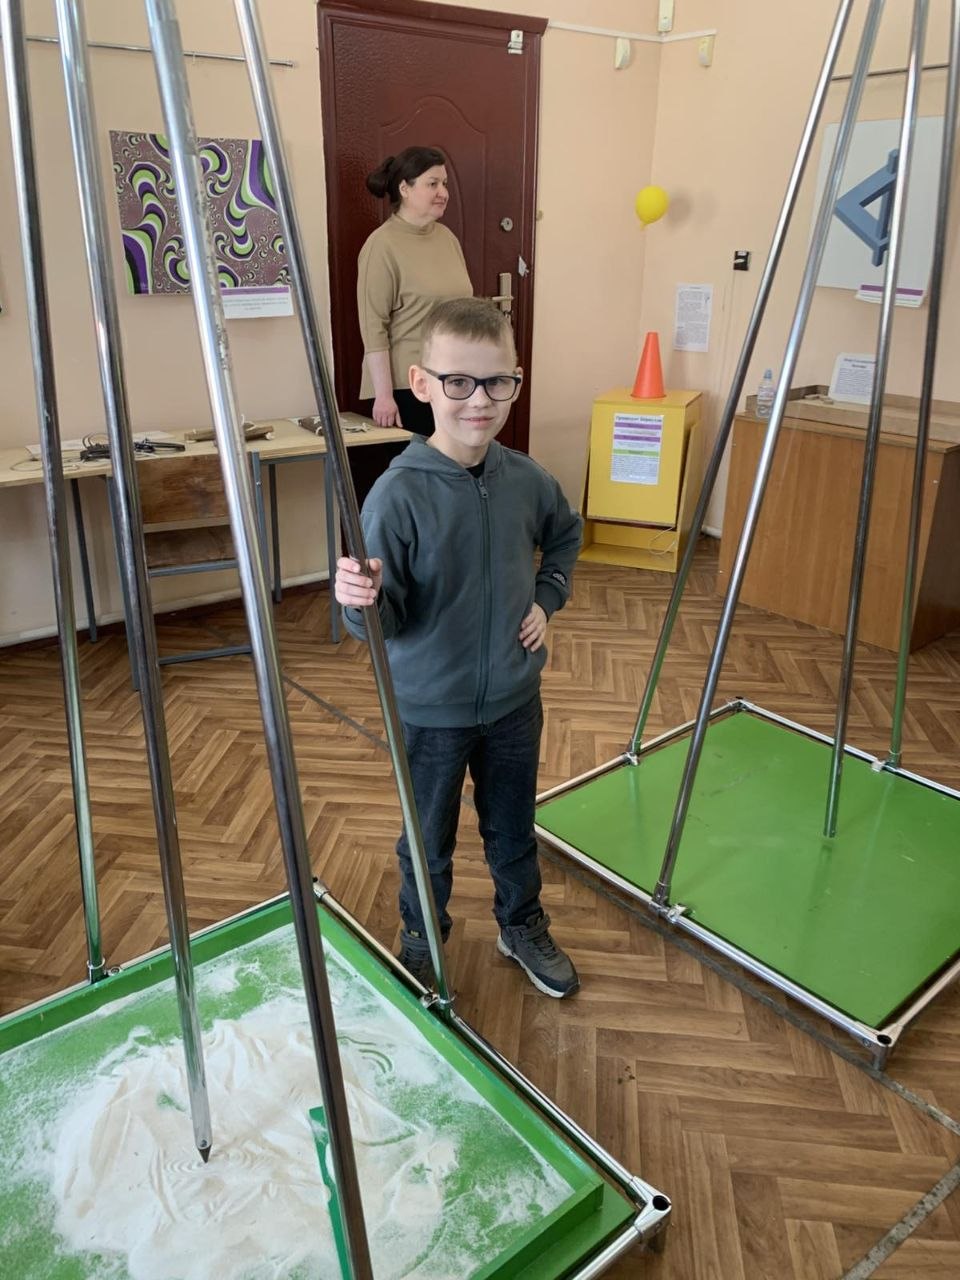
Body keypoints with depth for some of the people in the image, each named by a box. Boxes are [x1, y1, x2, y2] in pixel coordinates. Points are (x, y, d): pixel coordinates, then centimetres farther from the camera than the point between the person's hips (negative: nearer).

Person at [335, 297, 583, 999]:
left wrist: (547, 598, 4)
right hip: (430, 709, -3)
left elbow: (565, 534, 15)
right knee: (429, 842, 17)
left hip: (513, 700, 4)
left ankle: (524, 926, 49)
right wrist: (360, 599, -46)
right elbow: (383, 617, -25)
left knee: (514, 828, 23)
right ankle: (421, 944, 44)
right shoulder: (399, 493, -22)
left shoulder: (526, 480, -8)